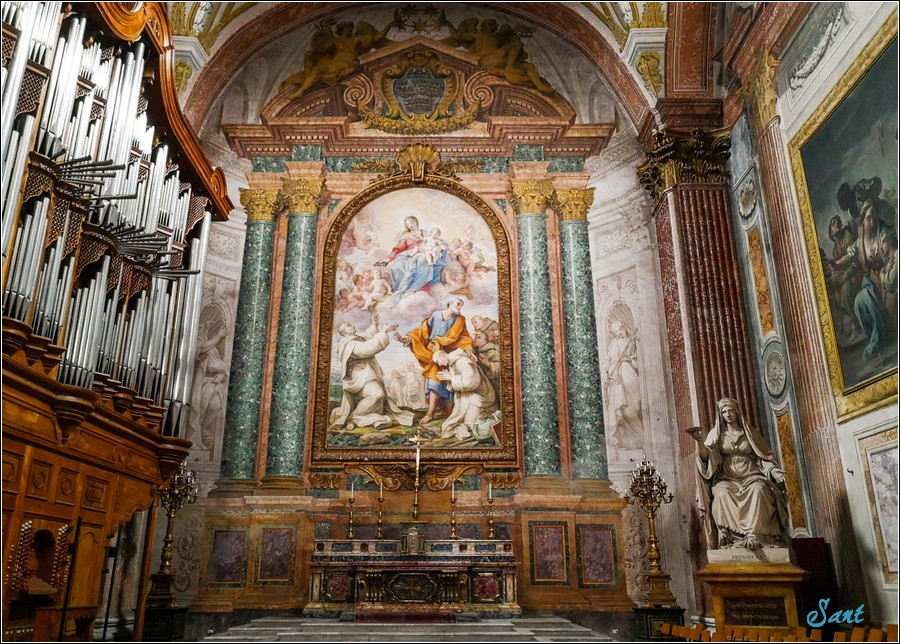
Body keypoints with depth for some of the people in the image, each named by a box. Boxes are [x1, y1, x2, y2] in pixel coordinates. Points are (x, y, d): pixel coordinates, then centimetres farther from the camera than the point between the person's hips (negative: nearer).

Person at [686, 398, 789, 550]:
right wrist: (700, 440, -21)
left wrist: (773, 470, -6)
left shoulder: (751, 432, 16)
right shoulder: (716, 434, 13)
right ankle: (736, 537, -35)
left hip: (750, 476, 1)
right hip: (726, 478, 0)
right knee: (723, 494, -35)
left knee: (758, 490, -35)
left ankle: (753, 534, -38)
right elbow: (706, 456, -2)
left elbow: (764, 456, 14)